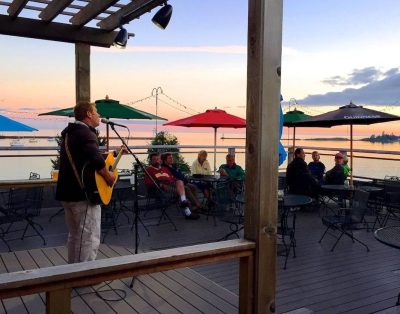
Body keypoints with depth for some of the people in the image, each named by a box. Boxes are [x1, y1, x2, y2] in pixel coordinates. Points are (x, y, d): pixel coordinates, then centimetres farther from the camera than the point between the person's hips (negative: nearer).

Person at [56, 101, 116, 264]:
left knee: (75, 237, 19)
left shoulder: (69, 133, 17)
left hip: (68, 193, 10)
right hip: (83, 194, -10)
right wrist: (108, 176, -16)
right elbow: (96, 159, -34)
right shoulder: (86, 133, -15)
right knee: (89, 240, -4)